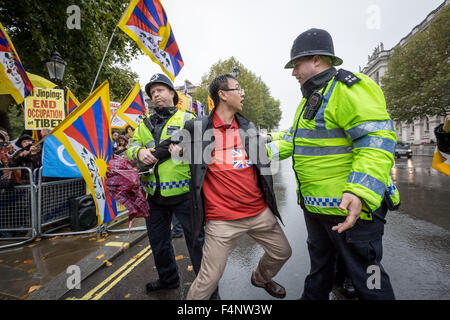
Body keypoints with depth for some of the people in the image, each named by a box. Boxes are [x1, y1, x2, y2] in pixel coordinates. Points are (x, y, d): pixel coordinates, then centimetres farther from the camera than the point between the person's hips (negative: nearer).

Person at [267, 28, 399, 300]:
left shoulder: (349, 89, -15)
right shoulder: (311, 97, 17)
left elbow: (377, 142, -24)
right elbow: (297, 138, 21)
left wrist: (359, 193, -34)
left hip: (349, 207, -9)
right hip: (314, 205, 10)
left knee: (365, 275, 7)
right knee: (320, 265, 26)